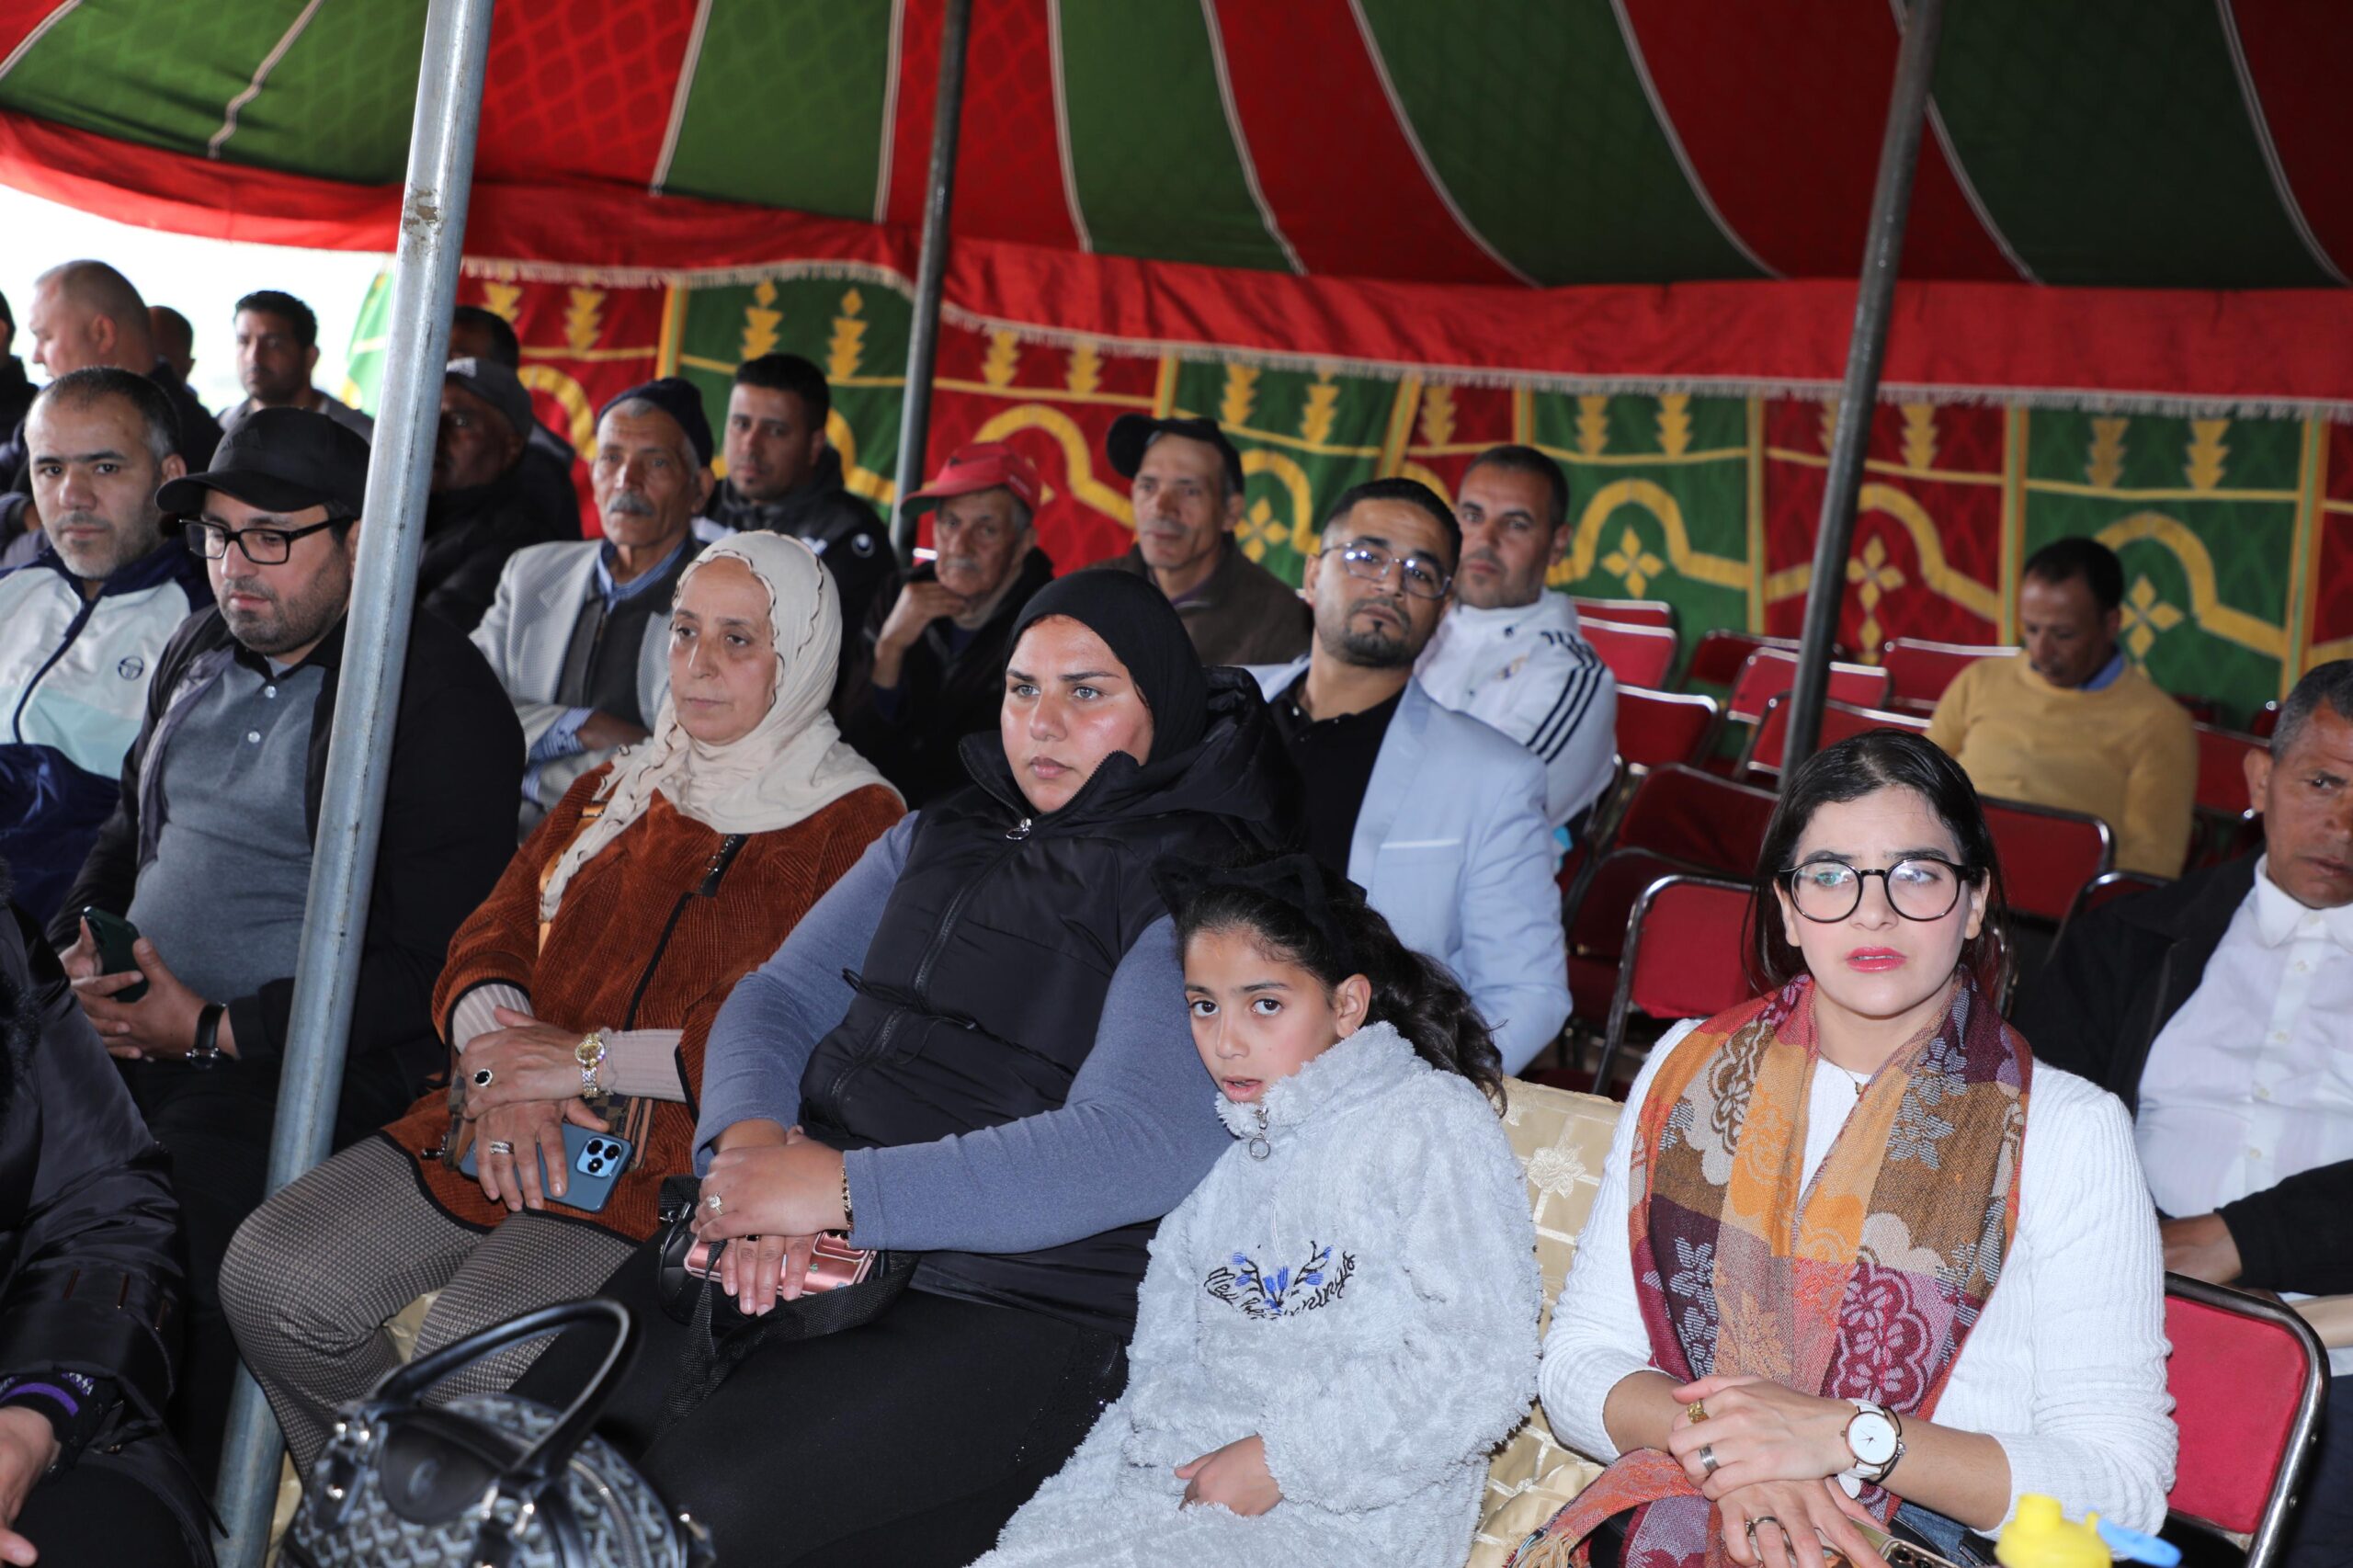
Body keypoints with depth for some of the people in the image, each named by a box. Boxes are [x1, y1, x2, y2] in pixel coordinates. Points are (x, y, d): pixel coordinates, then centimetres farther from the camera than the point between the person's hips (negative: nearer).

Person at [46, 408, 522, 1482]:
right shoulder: (196, 655, 15)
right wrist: (78, 950, 5)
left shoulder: (442, 698, -8)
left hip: (290, 1066, -7)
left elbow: (431, 969, -13)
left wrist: (217, 1029, -15)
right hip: (122, 1032, 7)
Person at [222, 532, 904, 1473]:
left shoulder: (857, 826, 0)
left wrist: (591, 1058, -13)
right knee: (269, 1275, -10)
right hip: (503, 1130, 7)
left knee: (467, 1356, -28)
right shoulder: (612, 794, 21)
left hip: (673, 1159, -6)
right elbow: (490, 938, 13)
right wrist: (500, 1065, -10)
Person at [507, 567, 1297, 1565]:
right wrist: (750, 1140, -10)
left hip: (1018, 1306, -6)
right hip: (801, 1247, 6)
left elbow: (1138, 1152, -19)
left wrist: (843, 1186, -21)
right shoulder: (938, 837, 18)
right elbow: (781, 998, 14)